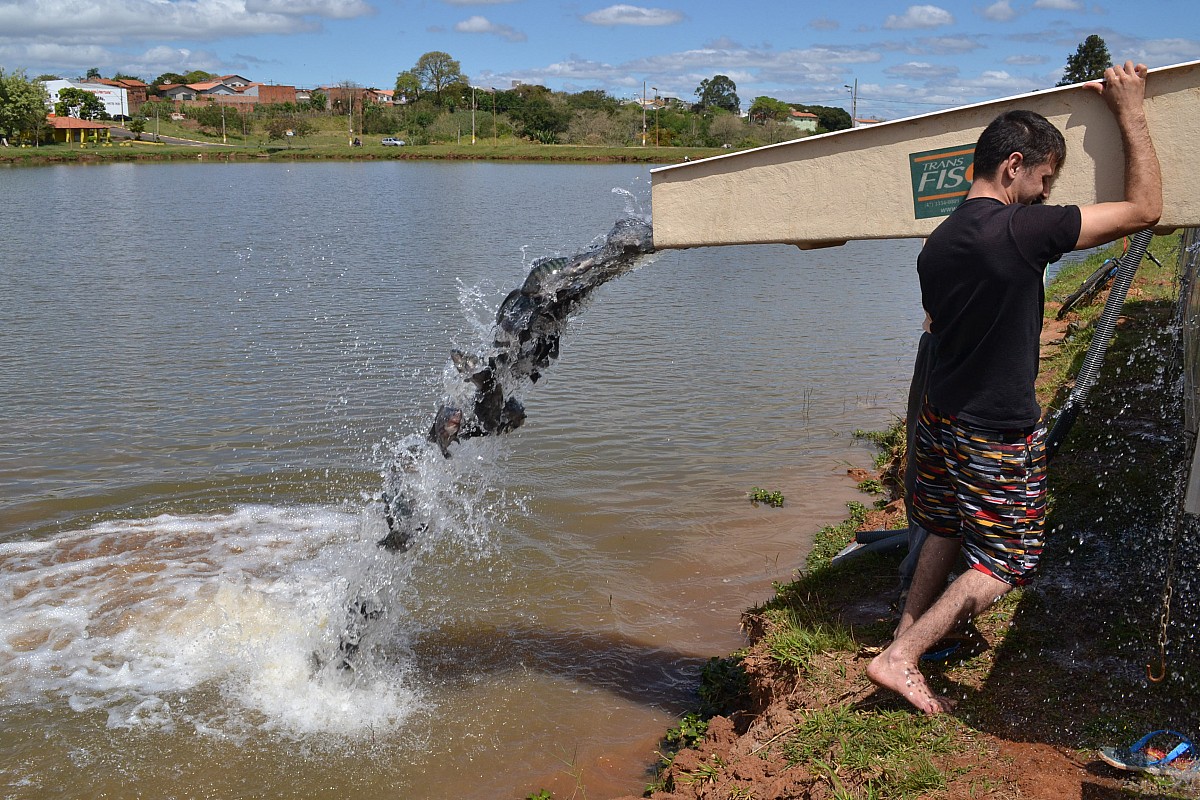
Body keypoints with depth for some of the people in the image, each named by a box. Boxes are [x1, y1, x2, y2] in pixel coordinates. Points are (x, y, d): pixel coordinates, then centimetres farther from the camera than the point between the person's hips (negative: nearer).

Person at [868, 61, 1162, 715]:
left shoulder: (937, 243, 2)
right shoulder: (1023, 230, -22)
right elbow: (1145, 208, -14)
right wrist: (1130, 110, -5)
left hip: (941, 416, 8)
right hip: (999, 436, -8)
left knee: (945, 532, 24)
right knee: (1004, 563, 5)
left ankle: (909, 630, 35)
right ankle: (900, 659, 1)